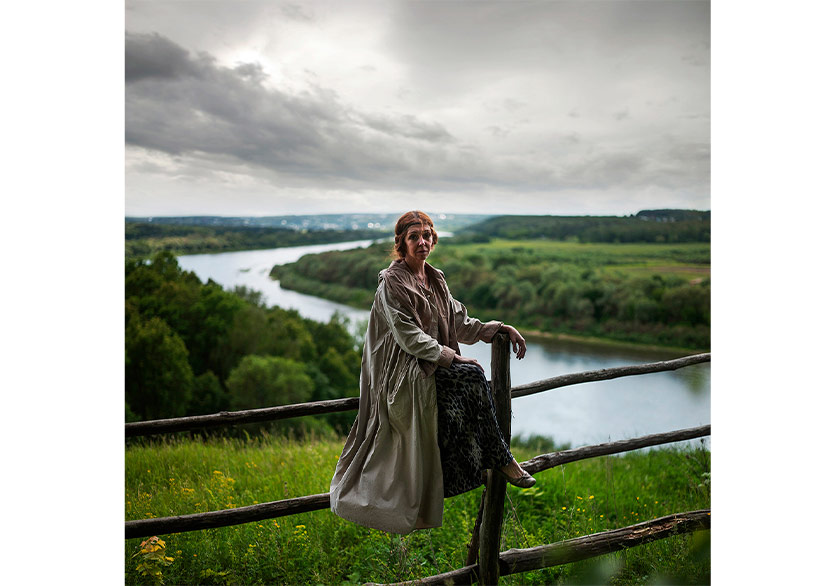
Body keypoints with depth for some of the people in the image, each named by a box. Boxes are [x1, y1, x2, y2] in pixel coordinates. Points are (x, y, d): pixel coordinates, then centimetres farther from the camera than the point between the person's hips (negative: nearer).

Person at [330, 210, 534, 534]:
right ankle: (501, 459, -12)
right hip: (405, 374, -7)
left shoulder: (435, 279, 13)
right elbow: (408, 337, -16)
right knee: (472, 376, -24)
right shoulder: (392, 282, -9)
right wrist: (453, 359, -18)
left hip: (435, 368, 8)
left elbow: (460, 324, 13)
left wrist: (499, 328, 1)